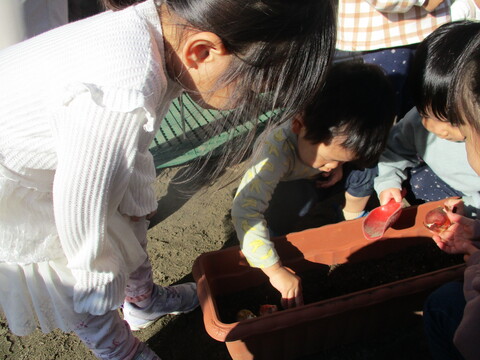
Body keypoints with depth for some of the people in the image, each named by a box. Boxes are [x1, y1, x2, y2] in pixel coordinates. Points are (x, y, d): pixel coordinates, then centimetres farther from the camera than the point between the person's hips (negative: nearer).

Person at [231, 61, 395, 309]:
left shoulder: (336, 135, -32)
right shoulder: (276, 152, -49)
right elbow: (245, 210, -56)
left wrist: (339, 165, -23)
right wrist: (276, 270, -55)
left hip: (314, 181, 5)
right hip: (277, 185, -5)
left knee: (365, 168, -13)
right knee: (296, 195, -36)